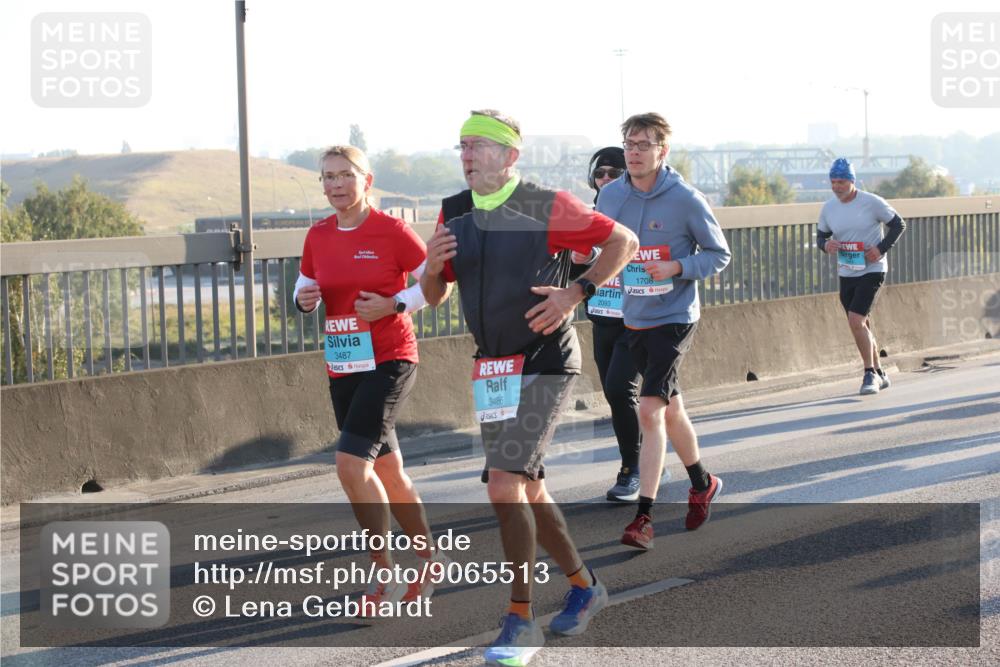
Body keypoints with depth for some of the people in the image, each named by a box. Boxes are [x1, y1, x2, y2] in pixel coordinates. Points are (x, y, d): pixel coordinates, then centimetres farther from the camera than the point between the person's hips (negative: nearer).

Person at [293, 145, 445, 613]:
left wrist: (393, 306, -17)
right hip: (343, 366, 6)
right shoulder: (318, 236, 6)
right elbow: (305, 287, 18)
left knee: (351, 463, -18)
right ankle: (429, 556, 32)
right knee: (387, 470, 14)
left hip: (390, 361, -6)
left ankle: (385, 576, -5)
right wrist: (303, 299, -4)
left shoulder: (392, 231, -10)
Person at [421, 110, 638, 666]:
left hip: (544, 364, -7)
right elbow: (436, 296, 14)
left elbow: (624, 241, -4)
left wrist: (576, 292, -15)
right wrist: (432, 267, -9)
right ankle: (585, 586, 34)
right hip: (492, 369, 7)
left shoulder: (547, 207, -11)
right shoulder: (454, 215, 7)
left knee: (505, 484, -17)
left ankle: (521, 621, -7)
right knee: (527, 492, 14)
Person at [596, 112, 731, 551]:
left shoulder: (685, 199, -13)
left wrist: (677, 267, -20)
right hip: (634, 318, 6)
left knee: (650, 409, -16)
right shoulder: (610, 196, 1)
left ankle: (644, 515, -13)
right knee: (670, 409, 19)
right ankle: (702, 484, 40)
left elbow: (719, 255, -5)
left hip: (674, 317, -6)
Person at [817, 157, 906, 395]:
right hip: (846, 274, 6)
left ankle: (870, 373, -8)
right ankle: (879, 374, 25)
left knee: (856, 321, -19)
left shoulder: (872, 202, -11)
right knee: (862, 326, 11)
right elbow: (820, 235, 14)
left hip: (872, 270, -6)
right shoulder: (828, 208, 2)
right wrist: (825, 244, -10)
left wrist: (882, 248, -14)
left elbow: (898, 224, -2)